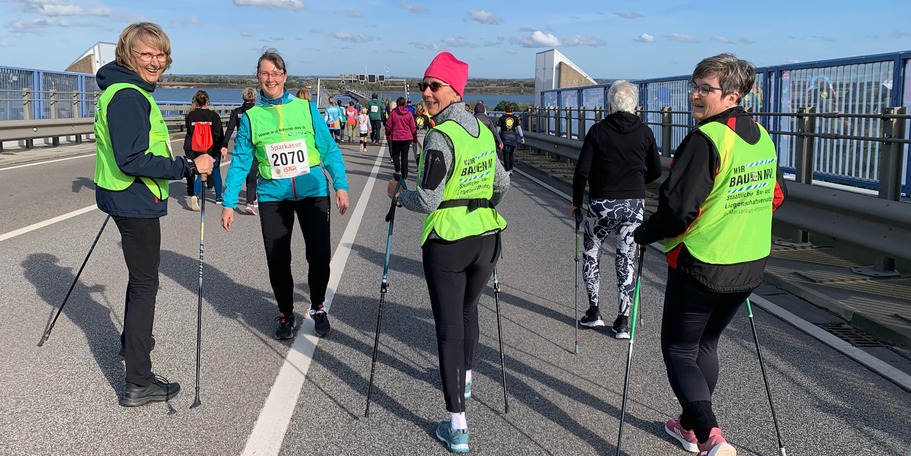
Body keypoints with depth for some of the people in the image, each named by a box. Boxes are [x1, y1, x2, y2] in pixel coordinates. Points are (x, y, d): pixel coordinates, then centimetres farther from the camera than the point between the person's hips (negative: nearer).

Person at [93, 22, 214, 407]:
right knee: (145, 284, -6)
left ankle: (133, 338, 49)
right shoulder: (128, 96, -20)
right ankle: (138, 385, -1)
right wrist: (188, 167, -27)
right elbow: (133, 160, -28)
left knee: (140, 274, 27)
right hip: (136, 200, -11)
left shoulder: (130, 90, 12)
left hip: (130, 198, 11)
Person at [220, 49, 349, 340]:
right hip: (273, 197, 1)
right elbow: (240, 162, 6)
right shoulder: (251, 117, 4)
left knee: (320, 256, -3)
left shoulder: (306, 108, 2)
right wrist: (229, 203, 2)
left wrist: (340, 185, -6)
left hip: (312, 192, -1)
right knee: (277, 260, 4)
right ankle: (285, 314, 27)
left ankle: (317, 307, 25)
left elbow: (329, 149, 3)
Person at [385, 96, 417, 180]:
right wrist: (414, 138, 10)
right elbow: (413, 127, 0)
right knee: (405, 156, 7)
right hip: (407, 138, 1)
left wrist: (387, 135, 11)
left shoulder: (393, 113, -6)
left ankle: (398, 170, -6)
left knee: (395, 154, 14)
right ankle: (404, 175, 9)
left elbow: (388, 125, -4)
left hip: (395, 137, -1)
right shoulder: (409, 113, -2)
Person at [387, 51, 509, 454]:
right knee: (468, 310, 27)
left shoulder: (439, 137, -17)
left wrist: (397, 192, 1)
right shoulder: (484, 130, 6)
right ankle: (464, 378, 49)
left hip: (447, 243, -7)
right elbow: (502, 183, 17)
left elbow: (427, 201, -17)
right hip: (487, 239, 7)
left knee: (449, 326, 0)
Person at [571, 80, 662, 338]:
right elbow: (656, 171, 8)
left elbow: (582, 171, -7)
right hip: (634, 205, 2)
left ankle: (593, 311, 16)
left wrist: (576, 201, 6)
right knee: (626, 260, 8)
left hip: (601, 203, -2)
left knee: (591, 254, 17)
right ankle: (622, 322, 9)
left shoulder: (598, 130, -5)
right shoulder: (644, 132, 2)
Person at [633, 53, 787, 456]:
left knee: (678, 350, 7)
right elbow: (775, 196, 17)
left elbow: (676, 210, -23)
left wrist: (643, 235, -7)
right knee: (705, 344, 23)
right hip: (749, 267, 8)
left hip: (700, 266, -8)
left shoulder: (705, 140, -20)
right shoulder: (762, 137, 6)